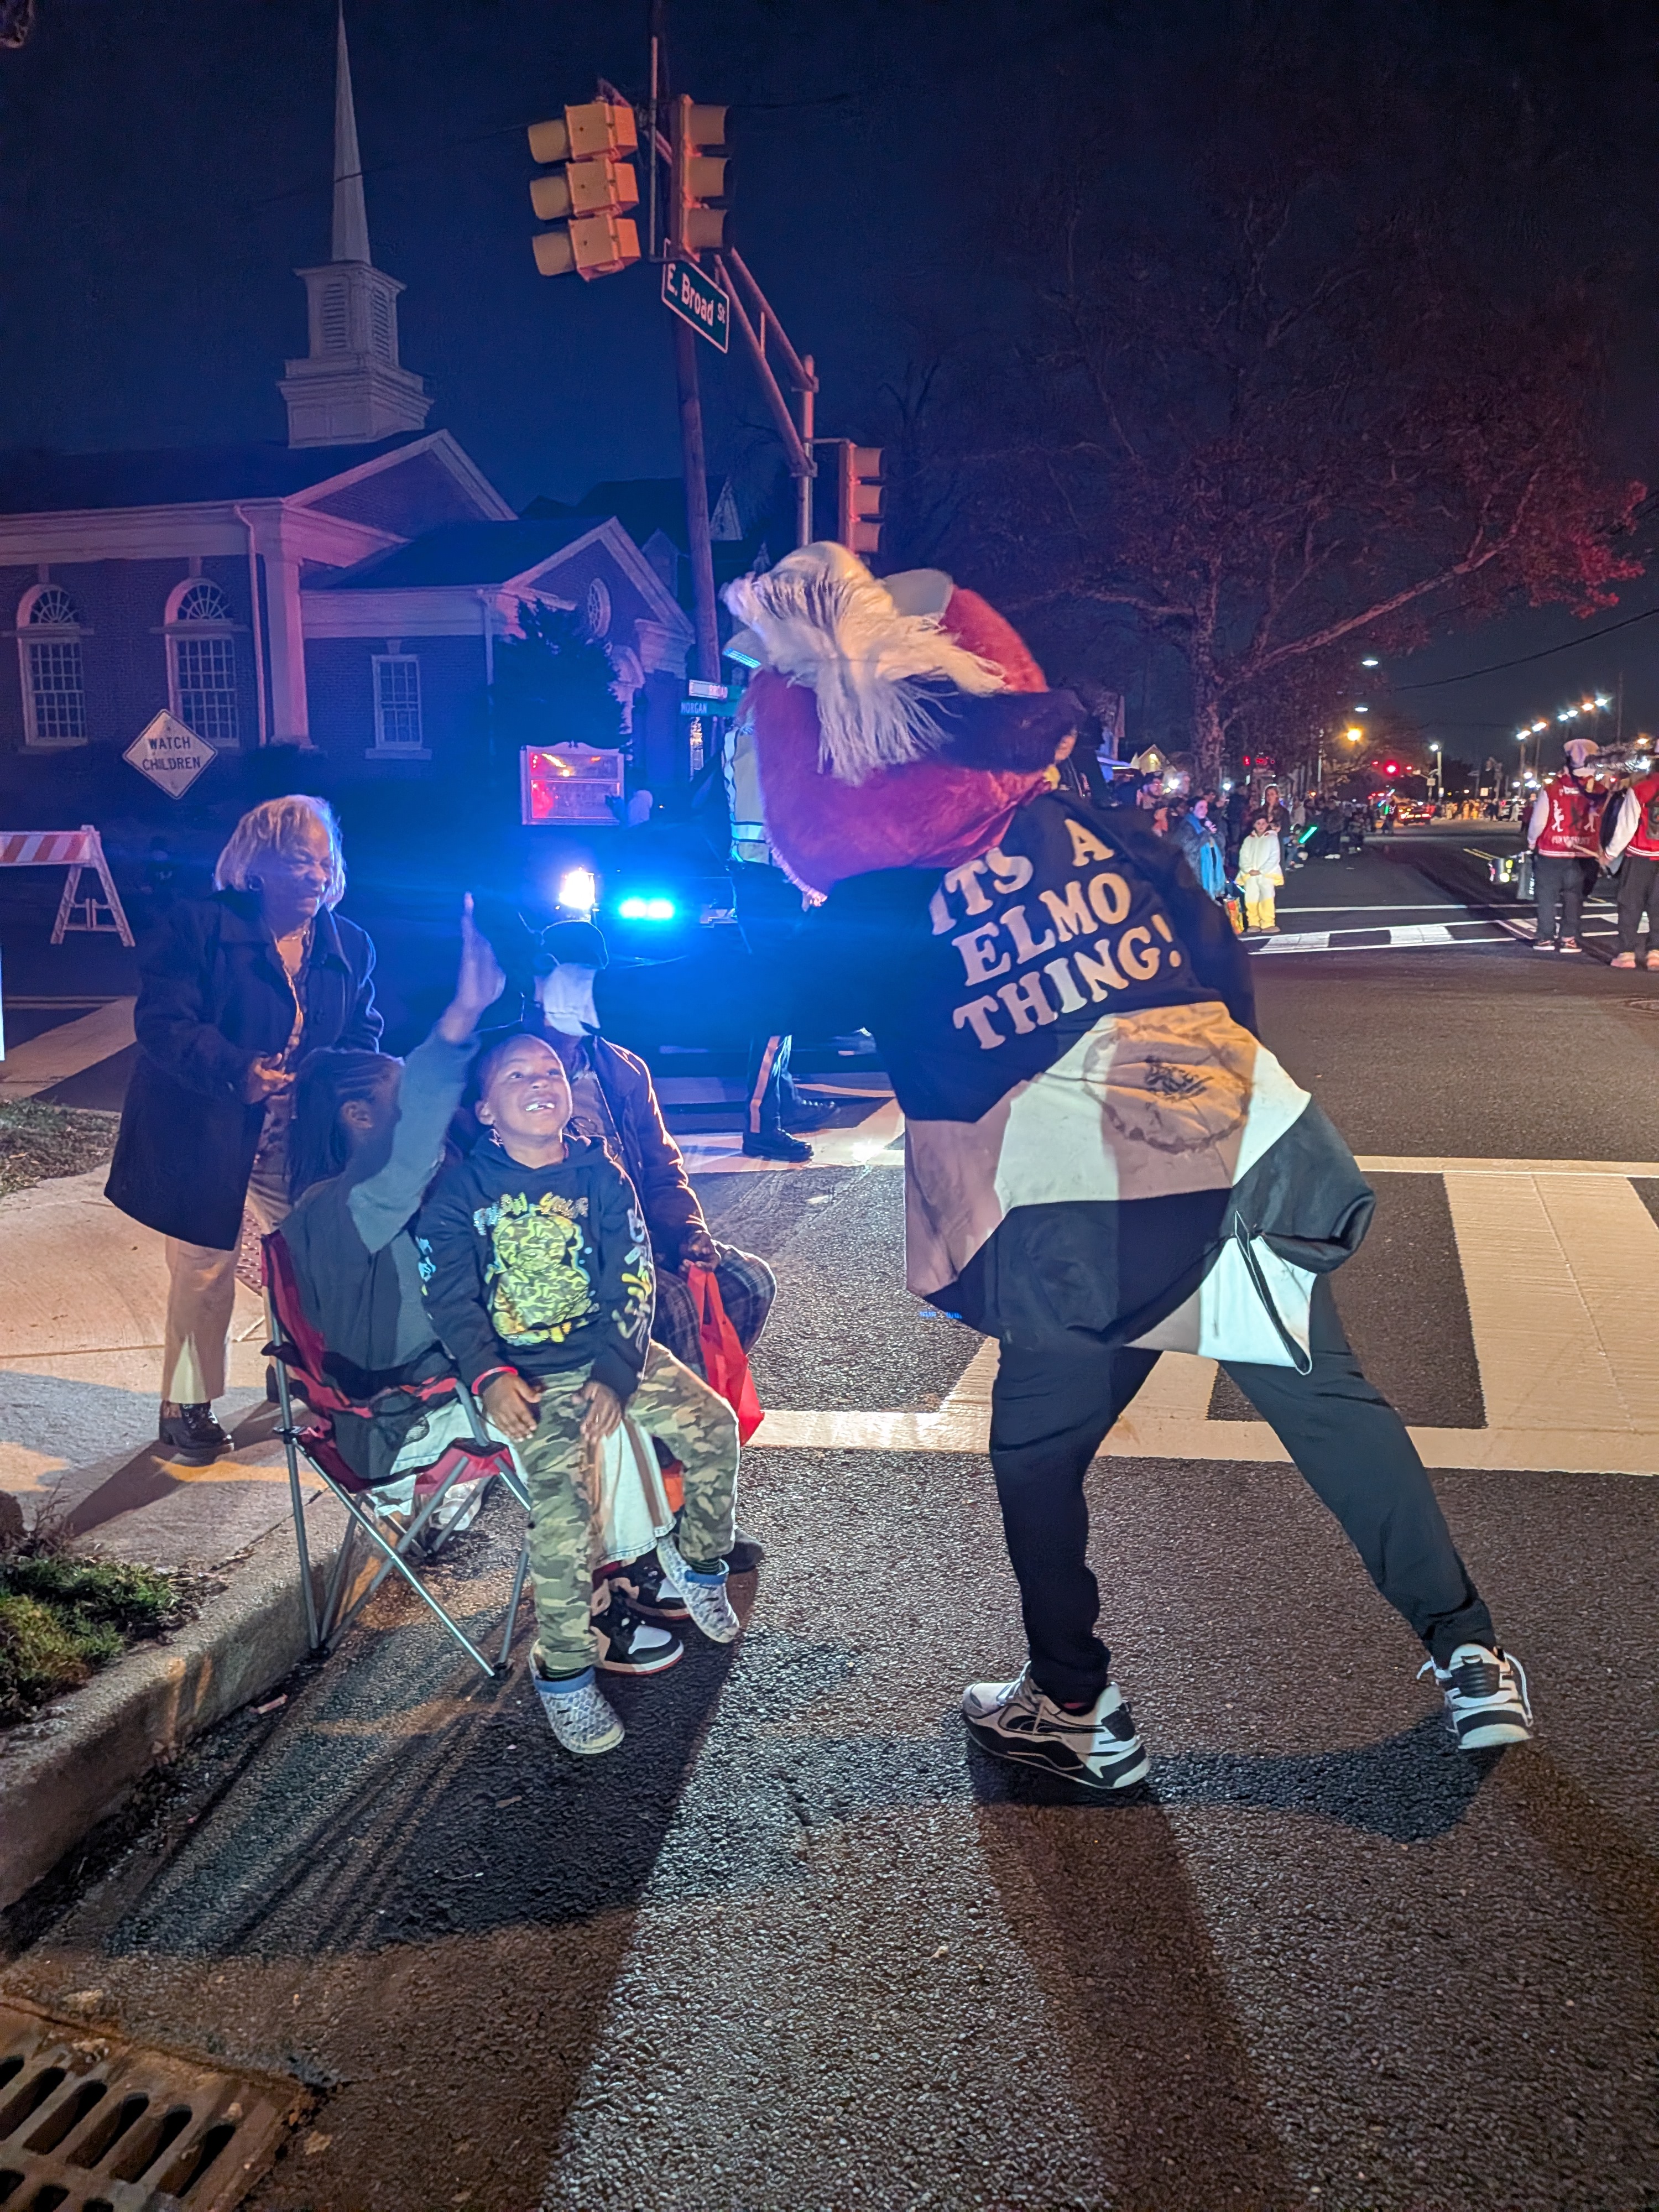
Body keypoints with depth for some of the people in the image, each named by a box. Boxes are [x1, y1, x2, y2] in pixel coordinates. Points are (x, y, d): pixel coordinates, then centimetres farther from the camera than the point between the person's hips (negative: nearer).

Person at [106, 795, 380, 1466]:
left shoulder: (348, 946, 5)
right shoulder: (196, 926, -10)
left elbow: (363, 1034, 7)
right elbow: (162, 1021, -16)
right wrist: (235, 1071, -29)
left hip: (300, 1139, 4)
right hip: (204, 1134, -4)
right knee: (204, 1271, 4)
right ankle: (186, 1407, 22)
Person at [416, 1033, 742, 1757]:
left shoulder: (601, 1175, 2)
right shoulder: (461, 1189, -4)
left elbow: (630, 1287, -3)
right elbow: (451, 1298, -10)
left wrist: (615, 1376, -17)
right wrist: (490, 1377, -26)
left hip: (609, 1353, 4)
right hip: (525, 1375, -4)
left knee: (713, 1423, -10)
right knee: (561, 1489, -25)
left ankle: (697, 1561, 19)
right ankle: (562, 1670, -10)